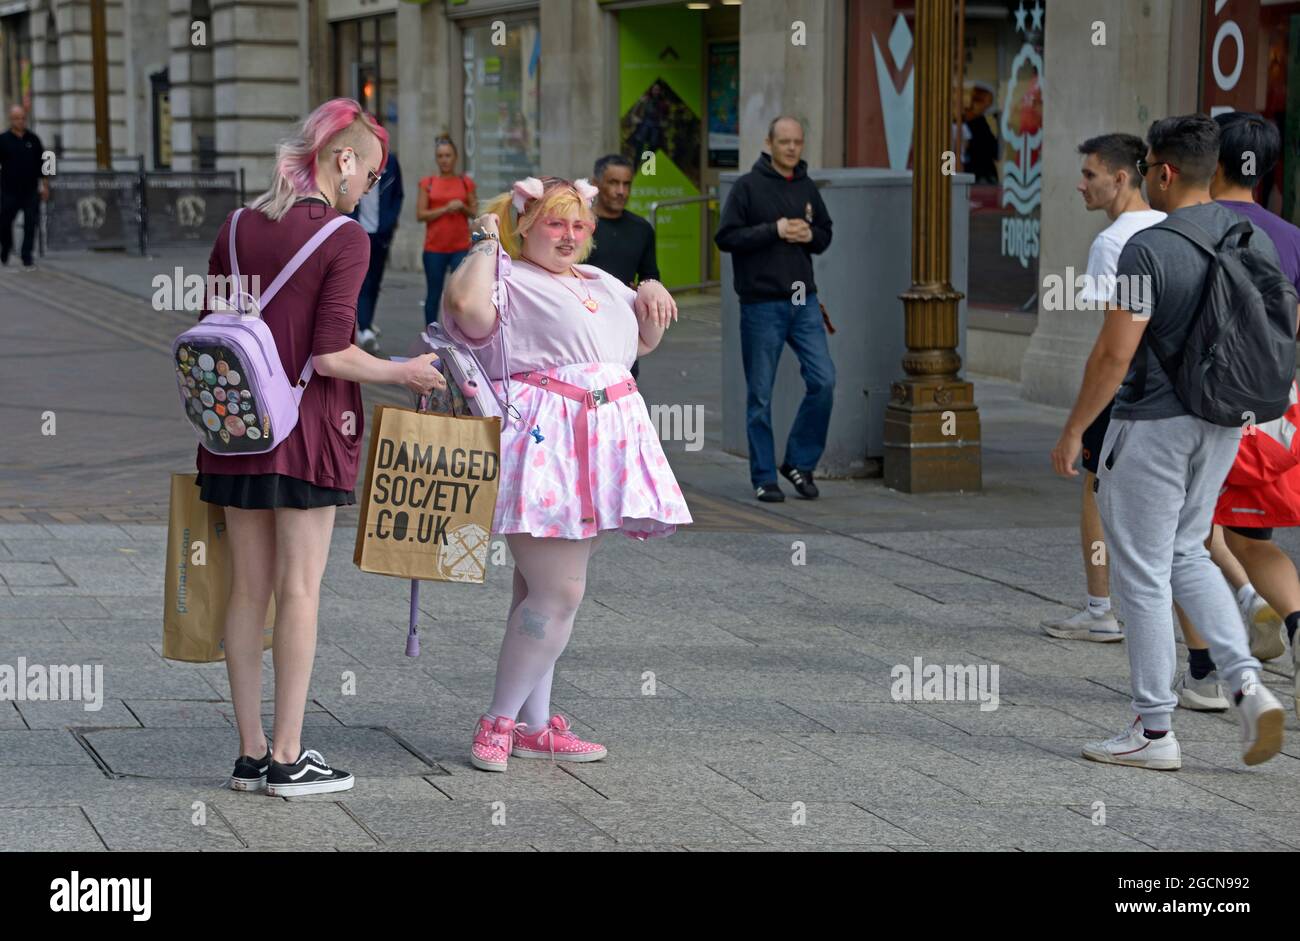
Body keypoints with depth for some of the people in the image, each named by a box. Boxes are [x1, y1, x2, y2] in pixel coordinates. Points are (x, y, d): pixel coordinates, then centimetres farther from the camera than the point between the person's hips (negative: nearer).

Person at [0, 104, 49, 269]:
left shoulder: (33, 140, 8)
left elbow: (41, 163, 13)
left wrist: (45, 186, 10)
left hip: (31, 192, 1)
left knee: (31, 225, -6)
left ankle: (27, 258, -4)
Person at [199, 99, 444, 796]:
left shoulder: (237, 229, 7)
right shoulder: (345, 239, -10)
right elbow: (330, 354, -17)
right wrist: (403, 374, -2)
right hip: (309, 425, -5)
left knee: (248, 589, 9)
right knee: (299, 589, 0)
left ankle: (250, 753, 13)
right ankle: (287, 758, 3)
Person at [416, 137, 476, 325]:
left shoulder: (466, 183, 7)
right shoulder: (427, 183, 5)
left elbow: (475, 213, 9)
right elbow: (420, 214, -2)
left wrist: (462, 207, -12)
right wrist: (445, 209, -14)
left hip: (460, 247, 0)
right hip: (434, 248, 0)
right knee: (433, 293, 8)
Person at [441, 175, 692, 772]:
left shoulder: (599, 282, 23)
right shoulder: (508, 278, -2)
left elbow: (645, 341, 35)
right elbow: (468, 304, -25)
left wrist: (652, 297, 14)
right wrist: (487, 244, -9)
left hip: (603, 443, 8)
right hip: (544, 443, -8)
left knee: (545, 589, 11)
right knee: (558, 593, -12)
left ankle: (535, 725, 15)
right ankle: (498, 722, -2)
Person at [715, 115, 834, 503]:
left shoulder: (807, 188, 11)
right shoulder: (748, 186, -5)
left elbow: (826, 234, 19)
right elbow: (726, 236, -11)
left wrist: (809, 235, -3)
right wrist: (774, 230, -18)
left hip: (803, 301, 5)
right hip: (761, 303, -4)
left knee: (823, 381, -4)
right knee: (760, 394, 2)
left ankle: (800, 461, 12)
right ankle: (764, 477, 10)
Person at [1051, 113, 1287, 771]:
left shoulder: (1148, 249, -18)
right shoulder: (1252, 240, 4)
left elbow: (1115, 354, -20)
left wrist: (1073, 432, -10)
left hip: (1152, 427, -7)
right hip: (1222, 424, 7)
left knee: (1143, 573, 3)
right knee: (1187, 554, 22)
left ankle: (1153, 730, 8)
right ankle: (1246, 684, 4)